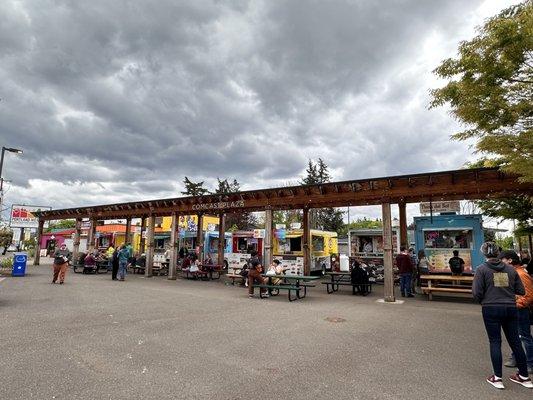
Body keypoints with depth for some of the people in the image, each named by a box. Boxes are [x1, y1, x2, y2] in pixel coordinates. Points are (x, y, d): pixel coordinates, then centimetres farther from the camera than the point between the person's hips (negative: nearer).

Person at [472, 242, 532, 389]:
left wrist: (482, 301, 12)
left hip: (491, 309, -4)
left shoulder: (481, 269, -8)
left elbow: (477, 293, -10)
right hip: (511, 308, 4)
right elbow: (521, 291, 7)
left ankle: (497, 378, 10)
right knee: (515, 341, 15)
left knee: (495, 342, 5)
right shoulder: (510, 269, 3)